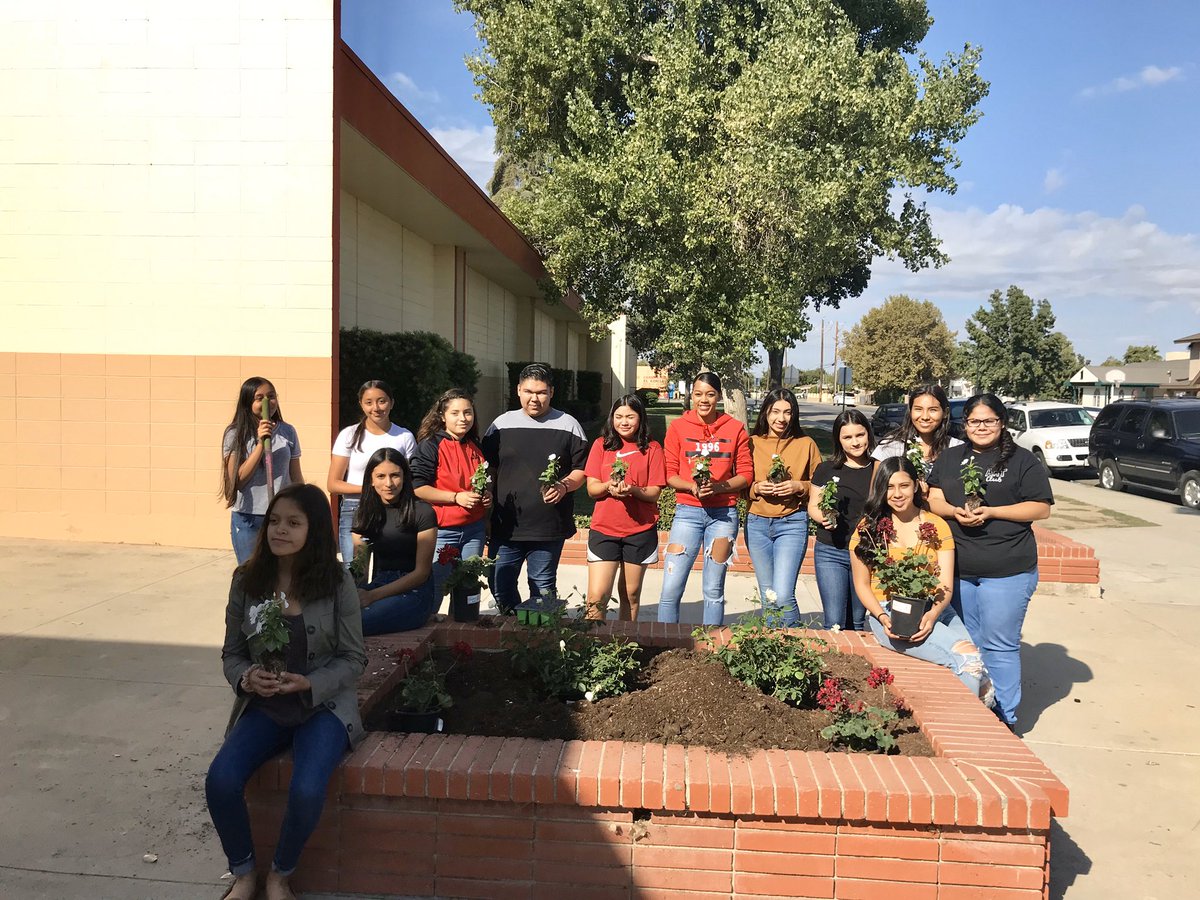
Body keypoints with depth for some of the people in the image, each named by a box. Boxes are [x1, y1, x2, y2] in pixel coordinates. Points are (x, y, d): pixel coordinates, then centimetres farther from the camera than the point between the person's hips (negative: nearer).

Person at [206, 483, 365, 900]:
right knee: (220, 781, -22)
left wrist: (308, 684, -22)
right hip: (263, 707, 3)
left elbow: (353, 658, -6)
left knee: (306, 791, -27)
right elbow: (231, 652, 6)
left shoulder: (336, 581, -10)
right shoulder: (247, 579, -1)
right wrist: (246, 678, -16)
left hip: (323, 706, -3)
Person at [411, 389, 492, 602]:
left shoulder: (476, 447, 12)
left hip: (474, 530, 6)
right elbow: (417, 488, -15)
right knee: (434, 588, -1)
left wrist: (487, 495, 6)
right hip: (442, 530, -6)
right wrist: (456, 497, -20)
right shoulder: (430, 446, -8)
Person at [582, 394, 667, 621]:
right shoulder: (601, 445, 5)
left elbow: (654, 493, -2)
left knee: (631, 595, 11)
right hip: (604, 529, 0)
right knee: (597, 598, -8)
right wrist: (608, 486, -21)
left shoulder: (652, 448, 3)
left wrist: (633, 490, -22)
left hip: (640, 531, 0)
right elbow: (591, 488, 1)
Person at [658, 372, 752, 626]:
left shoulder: (735, 428, 4)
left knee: (714, 591, 7)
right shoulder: (678, 427, 3)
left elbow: (746, 474, 4)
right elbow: (669, 473, 4)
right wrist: (693, 487, -15)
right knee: (670, 589, -7)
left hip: (724, 512, 1)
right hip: (688, 511, 0)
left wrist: (718, 486, -14)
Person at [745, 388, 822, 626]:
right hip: (757, 524, 2)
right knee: (767, 596, 11)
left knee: (782, 596, -14)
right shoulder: (752, 443, 5)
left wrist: (799, 487, -11)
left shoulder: (806, 444, 3)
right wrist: (757, 488, -9)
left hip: (792, 523, -2)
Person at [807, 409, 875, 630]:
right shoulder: (826, 469, 1)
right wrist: (822, 517, -14)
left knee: (857, 622, 14)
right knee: (833, 623, -5)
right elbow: (812, 506, 7)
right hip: (831, 552, -1)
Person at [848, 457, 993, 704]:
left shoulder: (937, 526, 10)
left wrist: (932, 614, -18)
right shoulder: (868, 528, 5)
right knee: (966, 657, -27)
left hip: (933, 609, 3)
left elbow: (946, 585, 3)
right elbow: (861, 585, 7)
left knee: (972, 663, -25)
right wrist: (882, 617, -12)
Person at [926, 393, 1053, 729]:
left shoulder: (1022, 460, -1)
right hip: (957, 569, 5)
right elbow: (933, 499, 9)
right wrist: (955, 511, -12)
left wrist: (991, 512, -16)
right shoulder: (950, 458, 13)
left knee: (1000, 647, -1)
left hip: (1006, 572, -5)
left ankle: (1004, 718, 11)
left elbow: (1041, 508, -6)